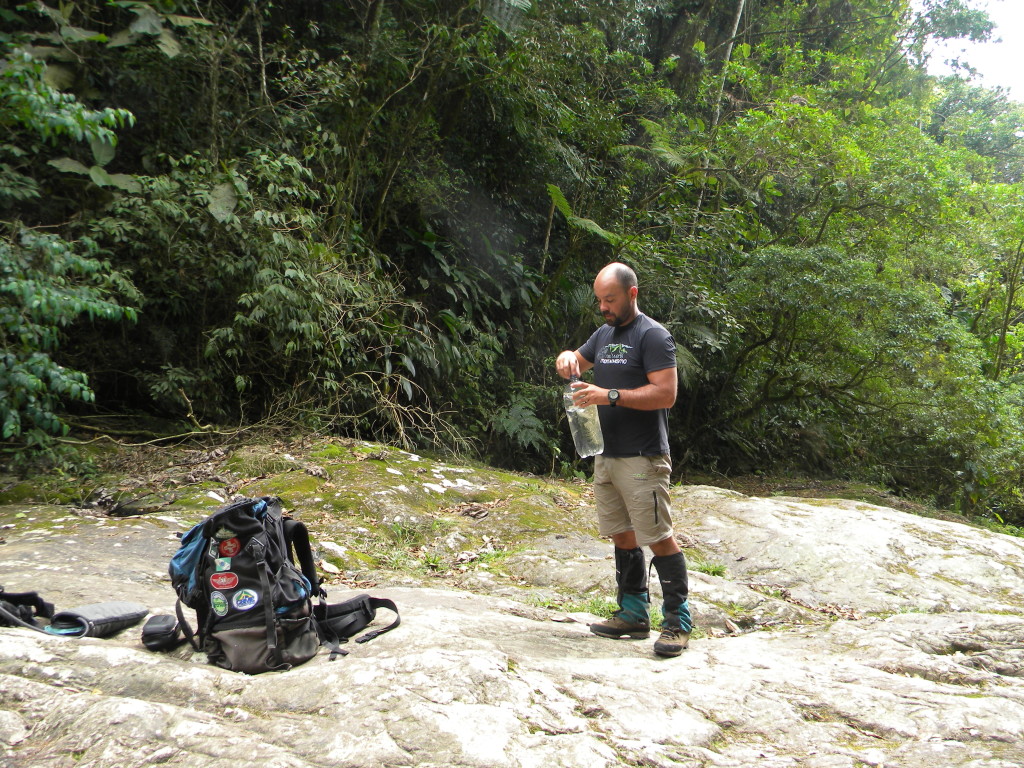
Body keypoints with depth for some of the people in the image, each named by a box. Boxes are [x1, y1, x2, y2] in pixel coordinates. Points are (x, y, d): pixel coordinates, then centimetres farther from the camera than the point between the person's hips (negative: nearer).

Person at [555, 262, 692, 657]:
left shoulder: (653, 335, -9)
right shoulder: (603, 334, 17)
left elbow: (666, 393, -18)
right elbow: (577, 363, 30)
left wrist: (610, 396, -22)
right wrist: (566, 358, 4)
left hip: (642, 459, -8)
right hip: (606, 457, 9)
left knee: (659, 537, -7)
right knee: (622, 535, 12)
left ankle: (678, 622, 2)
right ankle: (633, 614, 21)